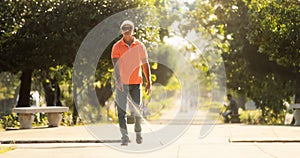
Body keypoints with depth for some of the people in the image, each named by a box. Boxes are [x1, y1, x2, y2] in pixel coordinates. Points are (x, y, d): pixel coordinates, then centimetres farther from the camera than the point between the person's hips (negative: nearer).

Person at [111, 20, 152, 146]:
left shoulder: (140, 46, 5)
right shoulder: (117, 47, -1)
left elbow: (145, 65, 8)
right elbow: (115, 64, -11)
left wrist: (149, 82, 3)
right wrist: (118, 79, -26)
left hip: (136, 82, 2)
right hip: (122, 83, -1)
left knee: (138, 110, 7)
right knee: (121, 110, -6)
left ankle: (138, 133, 26)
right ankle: (124, 137, -5)